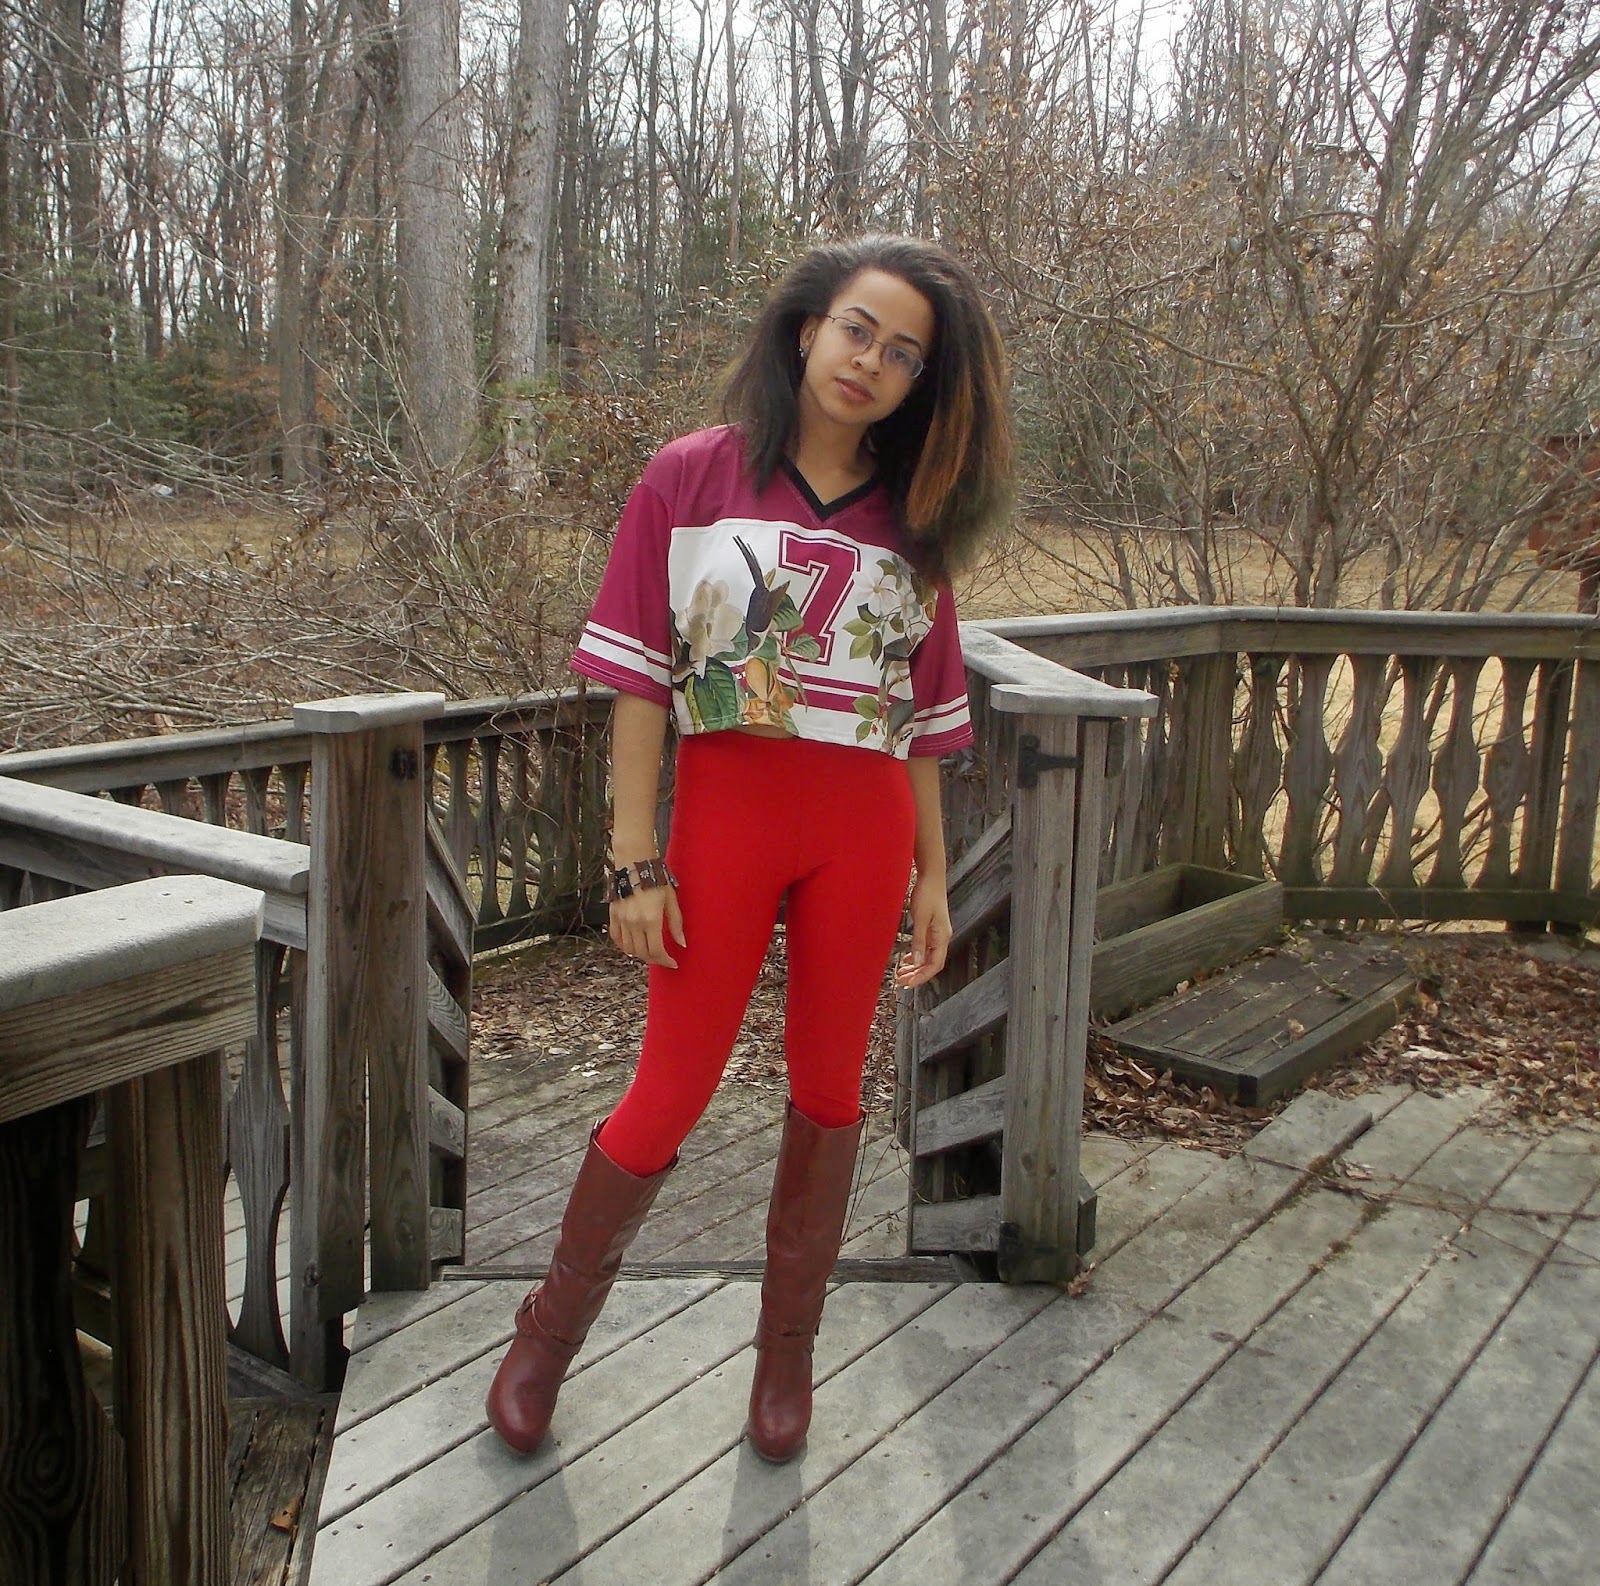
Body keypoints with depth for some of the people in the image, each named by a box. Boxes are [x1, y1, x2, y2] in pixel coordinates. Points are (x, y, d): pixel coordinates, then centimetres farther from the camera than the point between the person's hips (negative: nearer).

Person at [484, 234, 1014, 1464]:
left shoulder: (912, 520, 8)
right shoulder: (693, 478, -1)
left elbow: (922, 716, 10)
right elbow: (640, 675, -4)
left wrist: (933, 879, 8)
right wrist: (635, 860, -9)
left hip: (864, 826, 3)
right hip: (725, 808, -3)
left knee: (829, 1089, 11)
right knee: (674, 1091, 2)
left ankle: (787, 1351, 30)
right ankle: (553, 1325, 27)